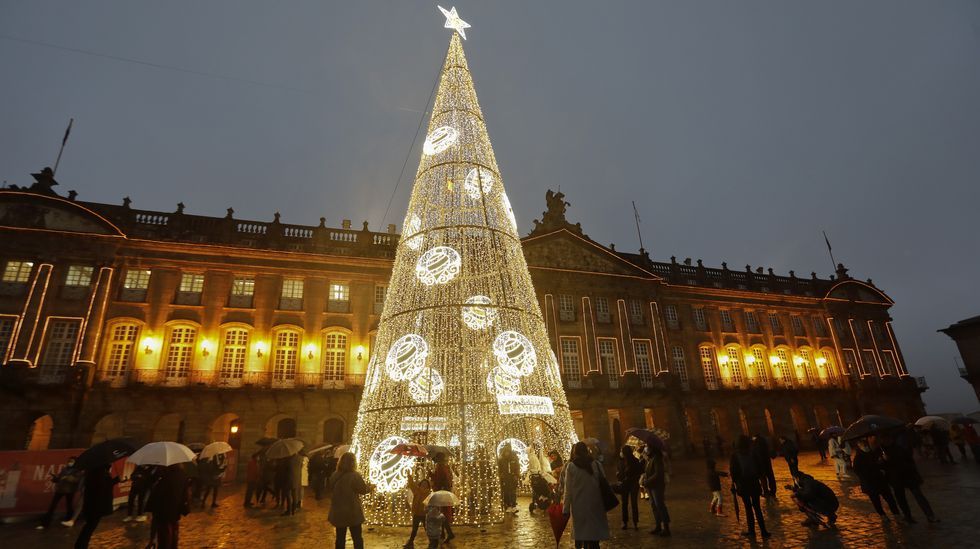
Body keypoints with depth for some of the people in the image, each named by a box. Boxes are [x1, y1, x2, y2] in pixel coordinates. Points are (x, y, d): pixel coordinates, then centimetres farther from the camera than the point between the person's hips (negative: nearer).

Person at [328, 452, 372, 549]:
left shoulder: (334, 475, -3)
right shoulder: (354, 476, -20)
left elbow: (332, 491, 11)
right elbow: (363, 489, -9)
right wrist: (370, 487, 12)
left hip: (338, 512, 5)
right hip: (352, 512, -5)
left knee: (340, 538, 14)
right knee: (357, 538, 9)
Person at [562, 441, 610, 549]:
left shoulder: (571, 466, -5)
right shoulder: (596, 464, 0)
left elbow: (568, 490, -5)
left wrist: (566, 509, 1)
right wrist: (605, 504, 12)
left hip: (579, 507, -2)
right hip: (595, 505, 2)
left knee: (581, 534, 8)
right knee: (595, 533, 12)